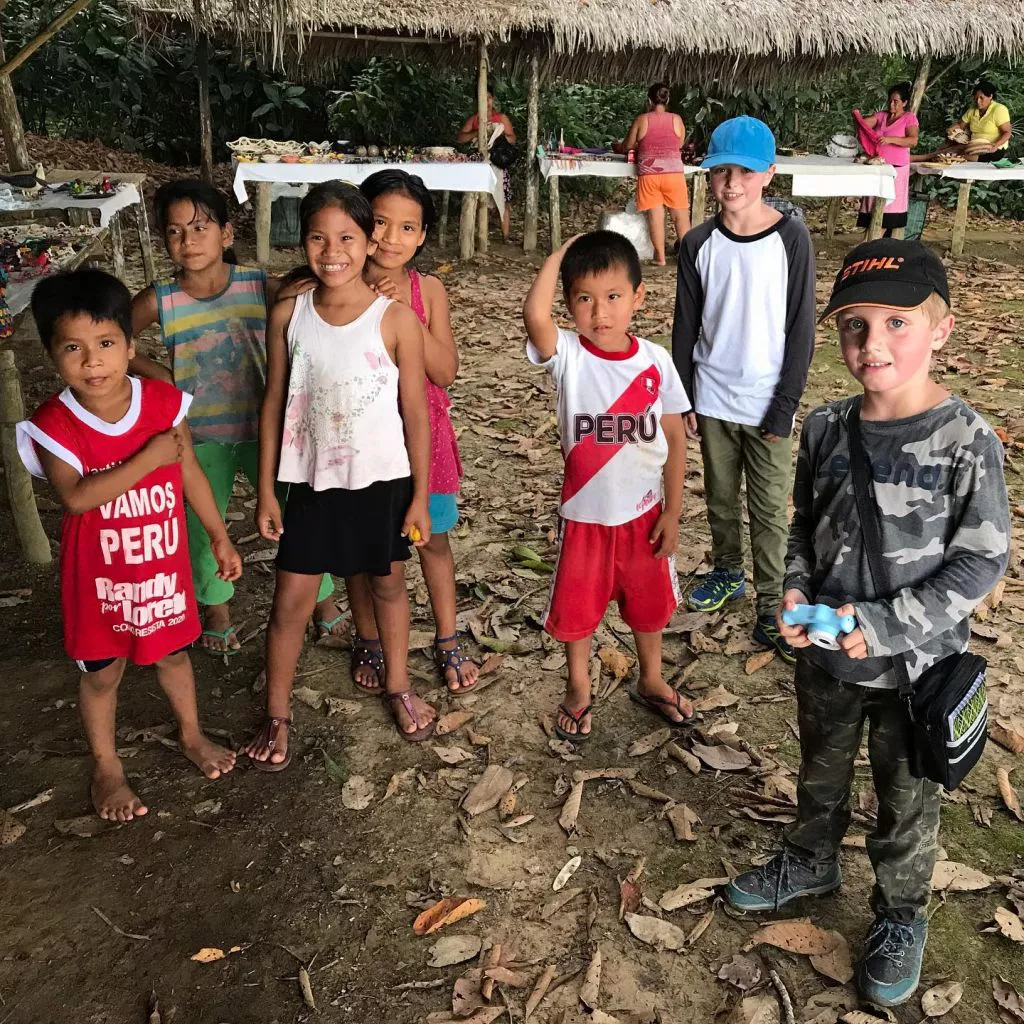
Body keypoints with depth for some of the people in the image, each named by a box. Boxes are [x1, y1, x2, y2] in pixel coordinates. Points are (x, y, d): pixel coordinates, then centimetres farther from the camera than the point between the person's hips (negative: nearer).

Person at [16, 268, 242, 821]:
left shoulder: (163, 402, -12)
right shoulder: (54, 424, -19)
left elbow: (190, 472, 0)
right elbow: (76, 497, -31)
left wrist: (219, 536, 5)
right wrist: (150, 458, -31)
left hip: (163, 562, 2)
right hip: (99, 574, -2)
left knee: (172, 652, 22)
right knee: (102, 672, 15)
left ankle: (191, 735, 47)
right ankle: (106, 769, 37)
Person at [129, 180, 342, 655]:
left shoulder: (261, 286, -14)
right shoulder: (159, 301, -12)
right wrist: (158, 374, -6)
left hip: (263, 428, -1)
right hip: (200, 437, 1)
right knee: (202, 527, 13)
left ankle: (322, 595, 31)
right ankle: (216, 606, 40)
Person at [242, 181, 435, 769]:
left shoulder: (396, 319, -12)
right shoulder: (288, 315, -5)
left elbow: (415, 414, -7)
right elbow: (274, 405, 2)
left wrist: (420, 496, -4)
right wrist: (266, 489, 2)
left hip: (384, 481, -1)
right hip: (314, 482, 2)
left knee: (388, 584, 17)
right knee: (291, 600, 6)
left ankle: (399, 687, 40)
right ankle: (277, 714, 26)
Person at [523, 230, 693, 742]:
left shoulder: (655, 361, -8)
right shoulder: (567, 355, -15)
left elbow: (674, 440, -2)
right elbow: (534, 314, -37)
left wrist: (672, 512, -3)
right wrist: (560, 254, -24)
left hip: (644, 513, 2)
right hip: (585, 513, -1)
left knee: (649, 604, 20)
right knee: (577, 606, 14)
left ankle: (650, 682, 46)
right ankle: (578, 691, 40)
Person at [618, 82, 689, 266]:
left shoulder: (641, 120, 0)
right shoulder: (677, 120, 3)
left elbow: (627, 147, 7)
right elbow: (679, 145, 16)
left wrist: (617, 147, 29)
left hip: (649, 174, -1)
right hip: (674, 173, 1)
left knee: (655, 216, 2)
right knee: (680, 216, 9)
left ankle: (660, 257, 4)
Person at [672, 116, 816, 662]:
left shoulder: (791, 238, -11)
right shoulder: (698, 243, -2)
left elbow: (801, 328, -9)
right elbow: (686, 326, 4)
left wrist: (785, 407, -11)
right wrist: (683, 400, 4)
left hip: (766, 404, -3)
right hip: (713, 399, 3)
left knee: (769, 510, 5)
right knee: (720, 497, 18)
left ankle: (770, 611, 18)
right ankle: (727, 572, 40)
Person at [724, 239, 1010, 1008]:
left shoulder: (967, 441, -20)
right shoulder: (827, 429, -6)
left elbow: (981, 563, -16)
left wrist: (887, 625, -23)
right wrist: (794, 591, -12)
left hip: (915, 663, -4)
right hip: (825, 653, 4)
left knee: (907, 800, 18)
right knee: (821, 772, 26)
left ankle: (901, 913, 43)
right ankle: (813, 861, 53)